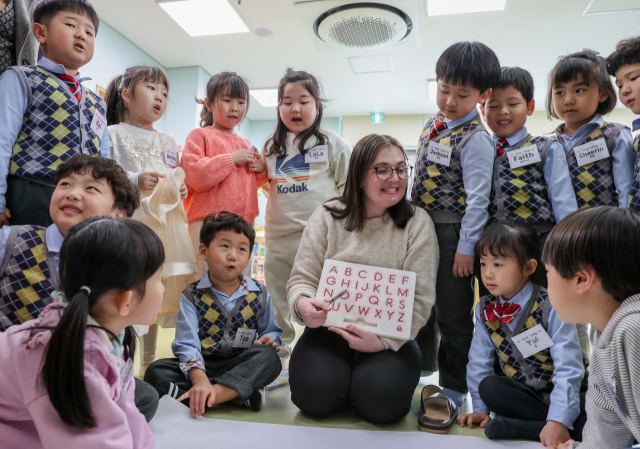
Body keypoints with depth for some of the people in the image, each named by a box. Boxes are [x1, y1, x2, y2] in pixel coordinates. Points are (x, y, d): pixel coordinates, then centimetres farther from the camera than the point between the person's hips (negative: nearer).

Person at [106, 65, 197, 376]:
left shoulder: (168, 143, 22)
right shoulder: (112, 134, 5)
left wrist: (181, 190, 7)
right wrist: (135, 180, -18)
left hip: (165, 222, 6)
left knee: (158, 296, 8)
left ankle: (148, 365, 21)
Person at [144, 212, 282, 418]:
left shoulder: (259, 295, 3)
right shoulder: (192, 296, -4)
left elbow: (272, 331, 14)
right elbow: (187, 344, -15)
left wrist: (270, 340, -13)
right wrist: (200, 380, -34)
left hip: (243, 368, 0)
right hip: (203, 366, 0)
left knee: (268, 357, -30)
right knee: (156, 371, -23)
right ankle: (239, 395, -31)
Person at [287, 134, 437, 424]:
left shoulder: (417, 223, -1)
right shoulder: (327, 217, 2)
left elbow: (419, 298, -6)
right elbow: (302, 277, 0)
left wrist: (384, 340, -20)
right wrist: (303, 304, -24)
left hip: (391, 337, 0)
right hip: (329, 328, 1)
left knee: (381, 401, -26)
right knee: (315, 394, -24)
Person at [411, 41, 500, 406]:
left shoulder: (476, 139, -16)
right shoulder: (433, 125, 8)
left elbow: (477, 198, -18)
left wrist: (466, 248, -19)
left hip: (453, 233, -8)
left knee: (453, 313, 5)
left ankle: (454, 387, 24)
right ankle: (422, 365, 43)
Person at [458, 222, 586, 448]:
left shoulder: (550, 306, -19)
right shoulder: (485, 310, -5)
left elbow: (568, 368, -24)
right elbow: (479, 361, 1)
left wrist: (558, 421, -31)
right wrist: (480, 408, -3)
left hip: (565, 393, -3)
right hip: (524, 394, 4)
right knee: (489, 387, -27)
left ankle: (518, 426, -22)